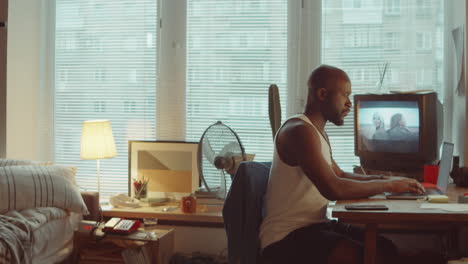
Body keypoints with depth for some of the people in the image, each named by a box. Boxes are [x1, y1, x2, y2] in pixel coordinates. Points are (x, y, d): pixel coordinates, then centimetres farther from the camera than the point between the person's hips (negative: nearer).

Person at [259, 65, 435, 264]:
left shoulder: (317, 131, 15)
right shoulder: (300, 131, -18)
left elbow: (340, 176, 27)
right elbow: (334, 189, -27)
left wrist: (381, 179, 9)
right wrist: (387, 185, -14)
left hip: (315, 224, 10)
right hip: (286, 236, -10)